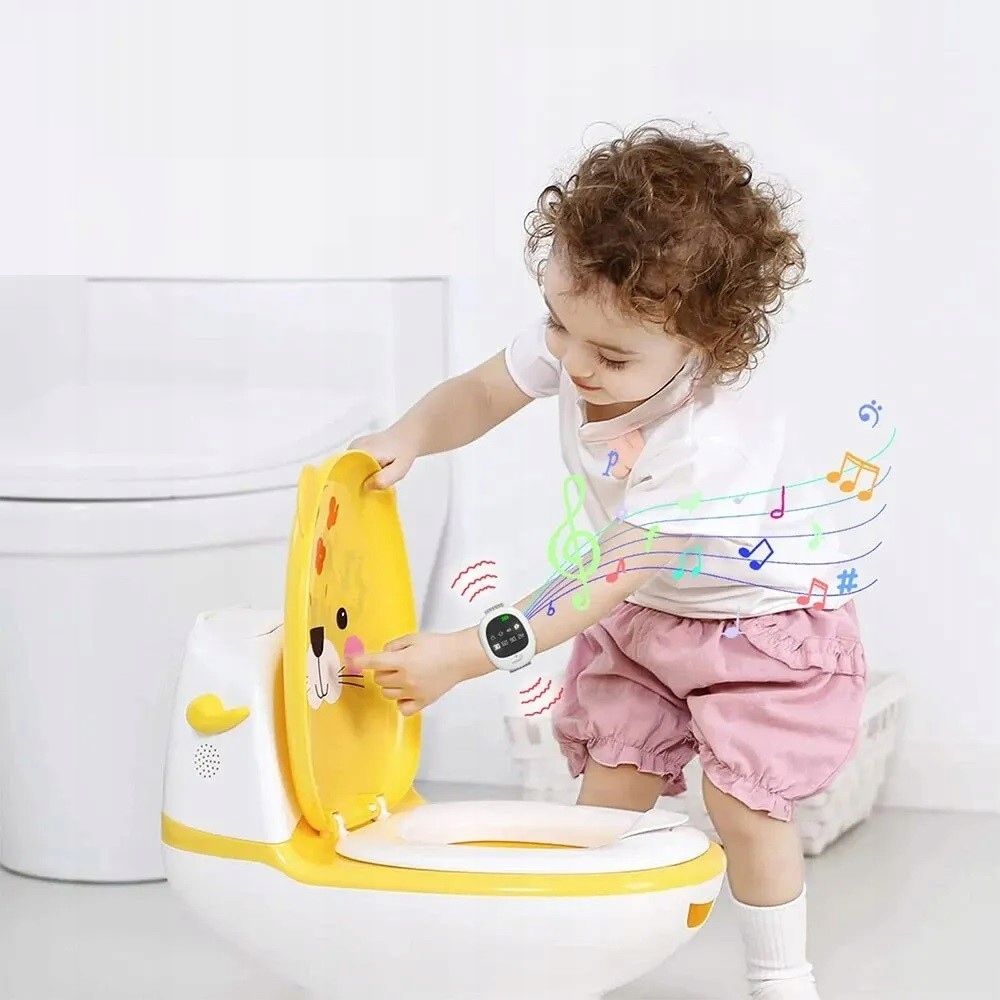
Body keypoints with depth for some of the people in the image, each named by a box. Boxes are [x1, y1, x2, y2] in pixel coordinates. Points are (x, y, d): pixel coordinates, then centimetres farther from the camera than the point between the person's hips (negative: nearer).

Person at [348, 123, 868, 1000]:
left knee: (744, 804, -12)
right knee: (610, 786, 1)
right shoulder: (581, 338, -22)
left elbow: (600, 587, -36)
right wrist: (407, 437, -25)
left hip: (758, 623, -6)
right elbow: (480, 395, -3)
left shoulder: (702, 449, -41)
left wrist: (460, 658, -36)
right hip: (642, 612, 7)